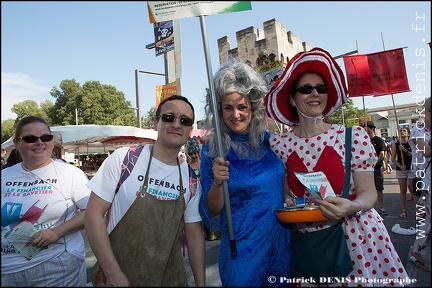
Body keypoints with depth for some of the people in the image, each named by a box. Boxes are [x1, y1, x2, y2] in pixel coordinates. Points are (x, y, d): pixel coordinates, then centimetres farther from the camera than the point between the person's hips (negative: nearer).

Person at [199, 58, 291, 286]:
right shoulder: (213, 149, -12)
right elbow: (212, 212, -12)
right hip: (242, 251, -3)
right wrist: (217, 183, -29)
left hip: (282, 245, 4)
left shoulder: (269, 140, -4)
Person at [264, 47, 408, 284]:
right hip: (305, 242, 1)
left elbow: (368, 192, -5)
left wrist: (352, 207, -25)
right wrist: (286, 202, -12)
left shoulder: (353, 136, -8)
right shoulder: (279, 144, -5)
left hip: (357, 237, -1)